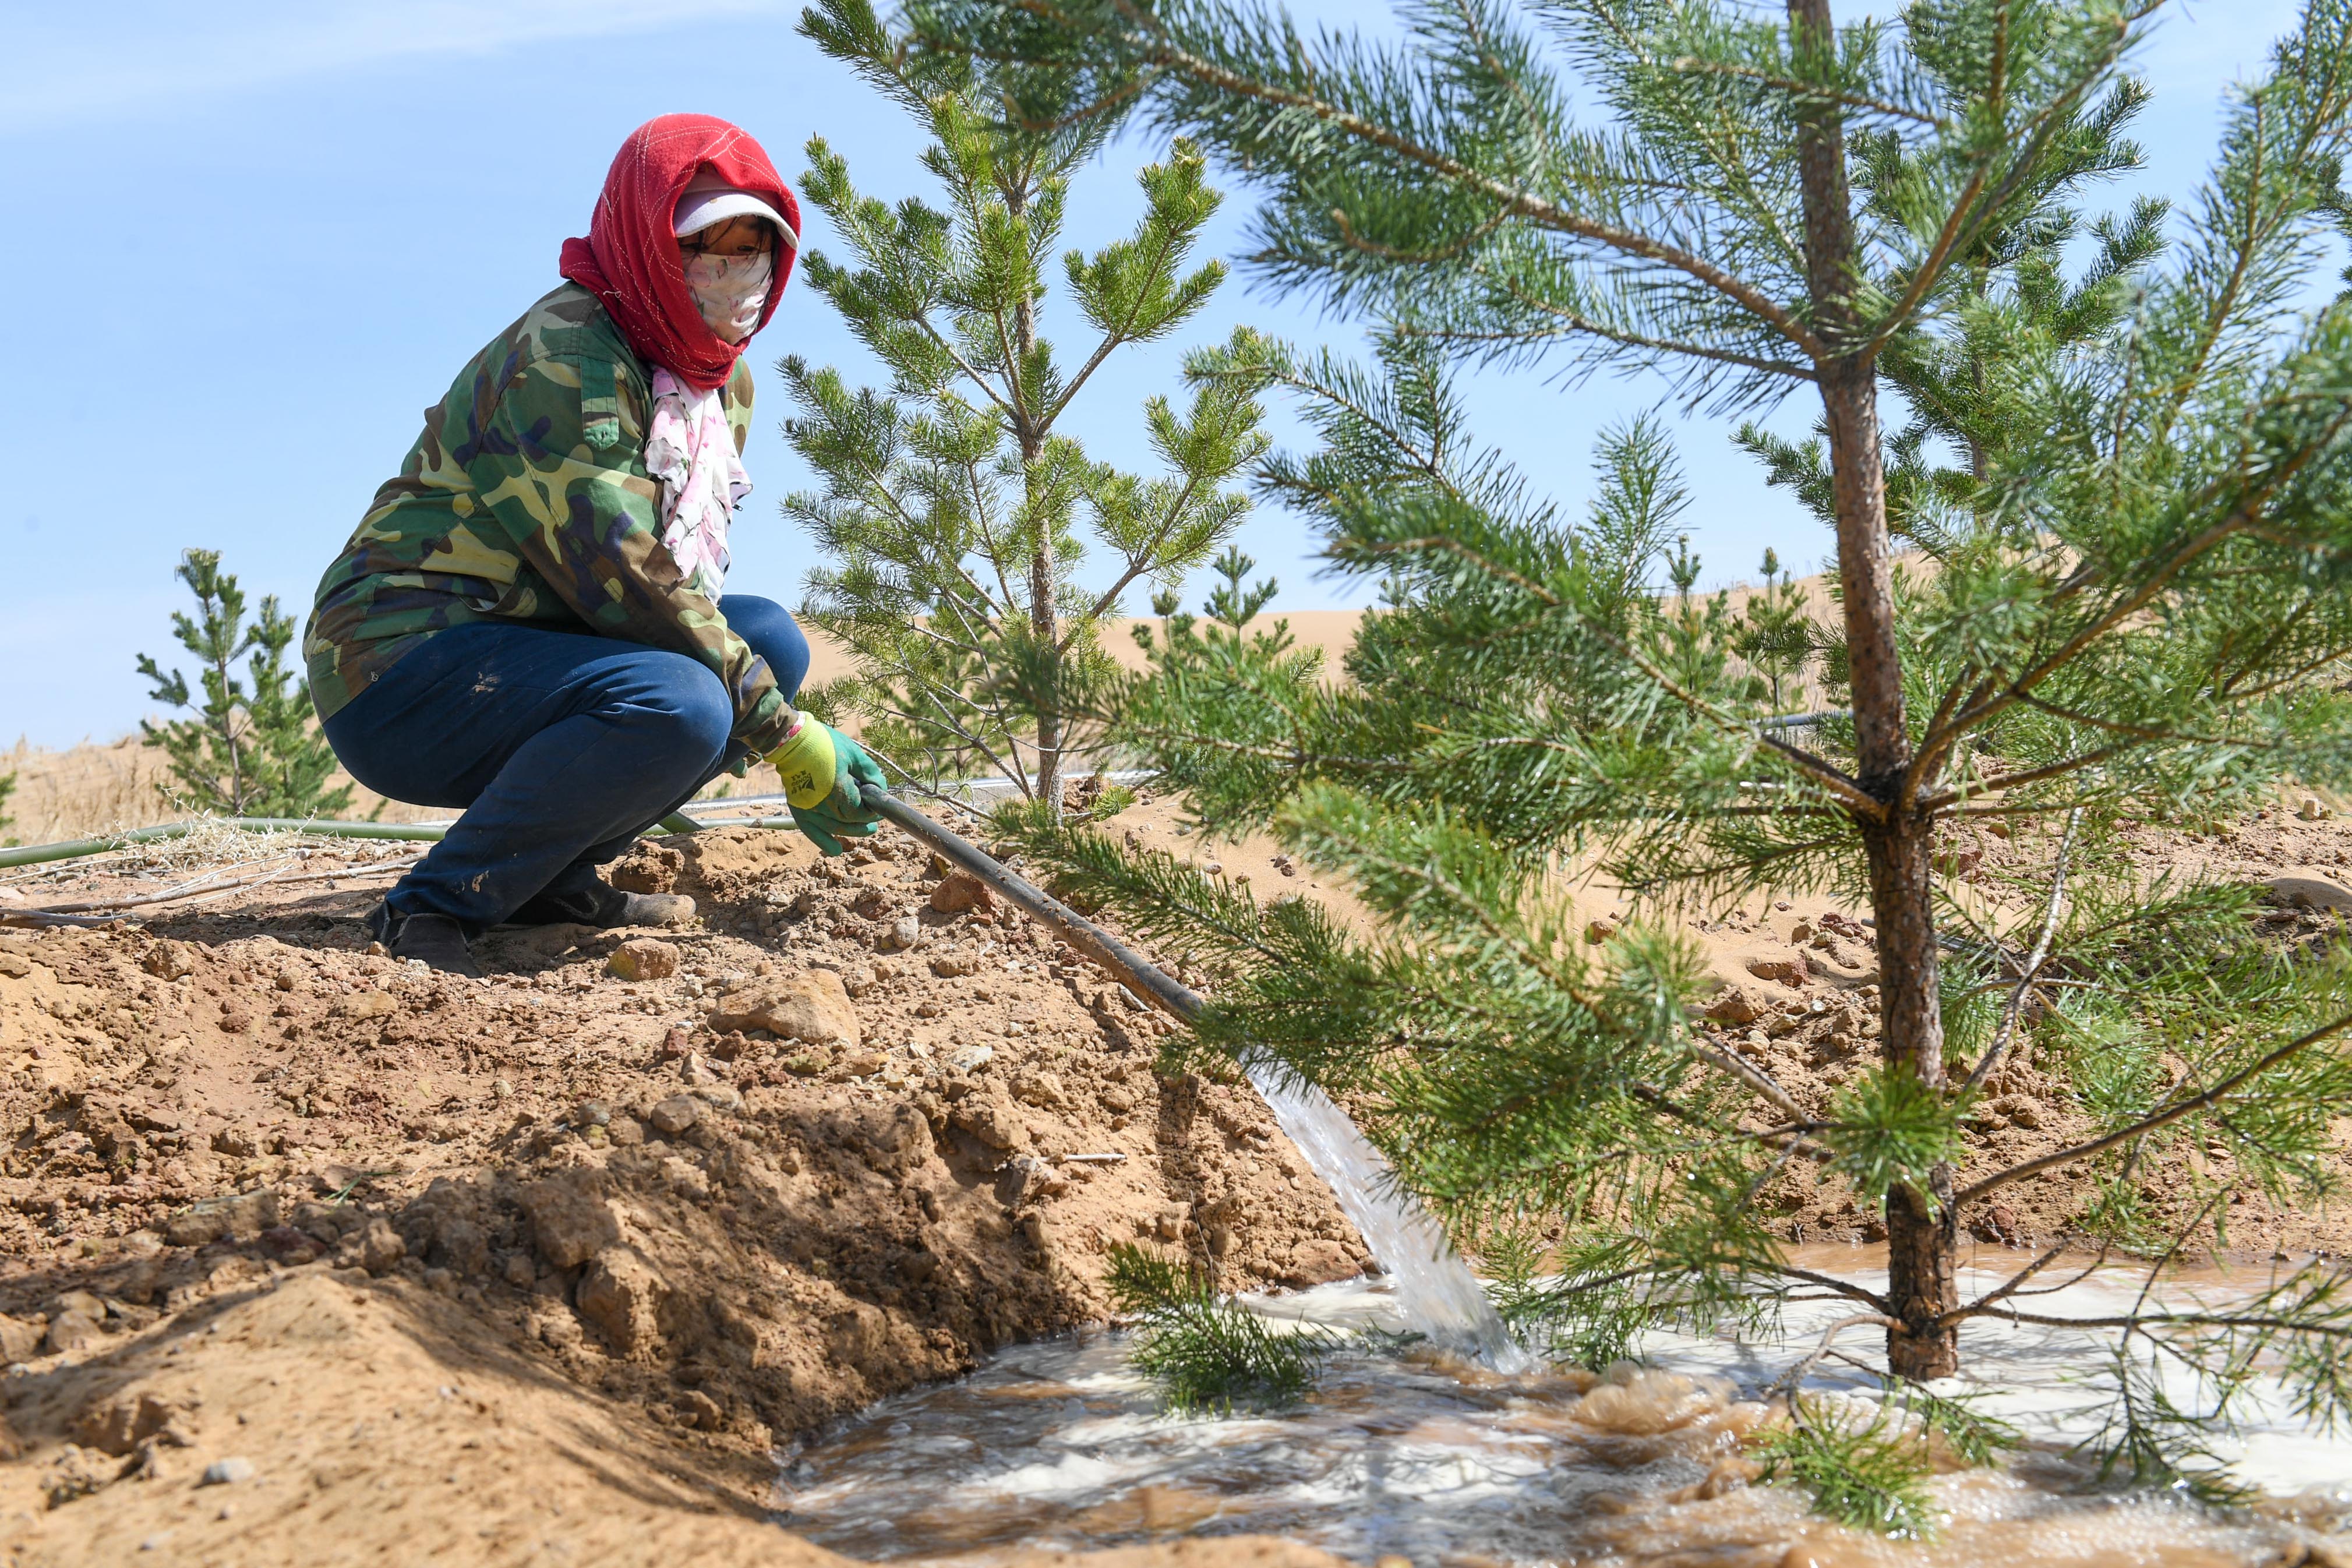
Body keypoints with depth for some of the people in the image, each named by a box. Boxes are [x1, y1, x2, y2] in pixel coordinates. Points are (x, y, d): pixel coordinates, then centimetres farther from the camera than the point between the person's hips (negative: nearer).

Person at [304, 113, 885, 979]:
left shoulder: (724, 379, 10)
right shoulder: (566, 355, -18)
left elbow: (689, 569, 14)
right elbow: (624, 578, -24)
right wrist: (786, 732, -21)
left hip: (521, 654, 9)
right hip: (402, 660, -9)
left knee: (770, 638, -4)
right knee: (677, 704, -31)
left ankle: (552, 876, 1)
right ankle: (431, 907, -16)